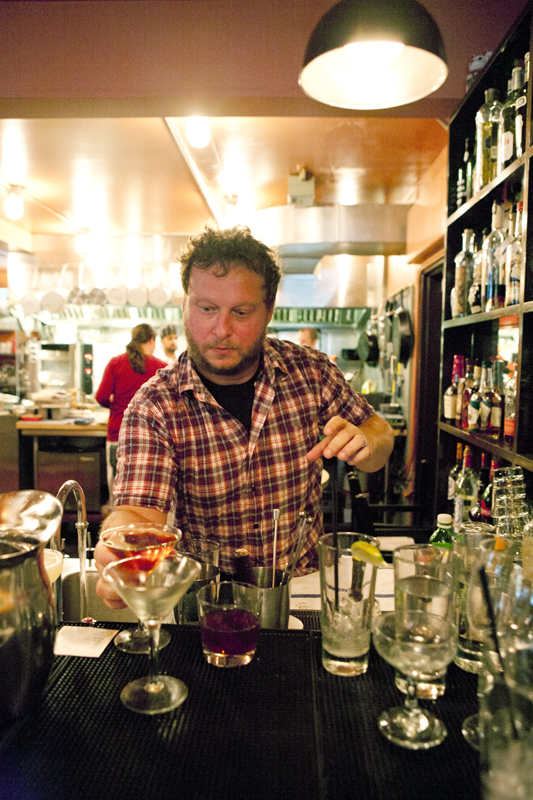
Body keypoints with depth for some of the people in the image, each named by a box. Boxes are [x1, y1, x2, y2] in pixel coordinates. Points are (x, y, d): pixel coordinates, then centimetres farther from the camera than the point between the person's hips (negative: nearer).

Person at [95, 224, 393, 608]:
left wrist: (364, 443, -18)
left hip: (304, 581, 1)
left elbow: (378, 432, 7)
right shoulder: (153, 407, -13)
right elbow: (141, 509, -22)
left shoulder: (310, 370, -7)